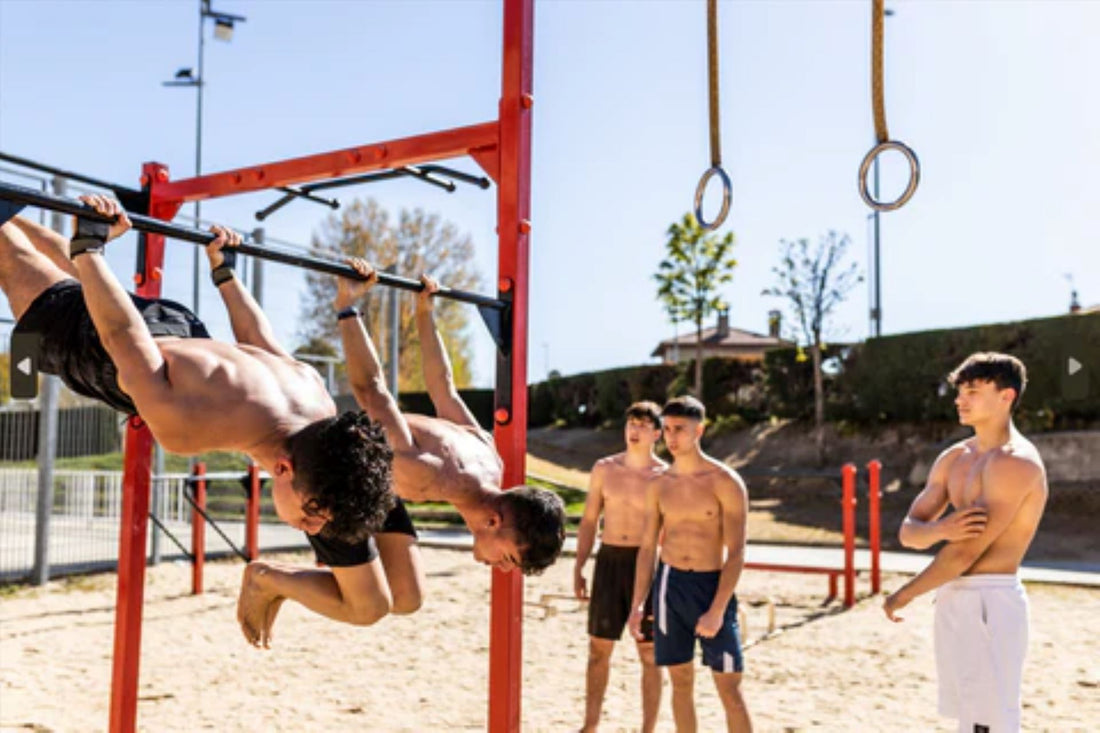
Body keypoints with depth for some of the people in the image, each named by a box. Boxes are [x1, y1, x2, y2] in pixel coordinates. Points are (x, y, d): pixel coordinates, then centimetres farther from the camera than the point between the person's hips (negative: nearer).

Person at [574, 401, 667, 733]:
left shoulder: (665, 476, -3)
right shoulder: (604, 469, 5)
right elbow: (589, 521, 10)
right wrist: (578, 568, 5)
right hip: (609, 561, 3)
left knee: (650, 653, 3)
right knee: (598, 648, 9)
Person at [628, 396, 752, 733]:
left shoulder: (726, 482, -9)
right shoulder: (659, 485, 5)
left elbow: (736, 553, -12)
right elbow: (647, 546, 11)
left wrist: (717, 610, -19)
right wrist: (637, 603, 6)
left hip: (711, 585, -4)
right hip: (669, 585, 4)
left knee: (729, 688, -2)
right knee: (681, 682, 11)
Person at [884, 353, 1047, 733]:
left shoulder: (1015, 462, -15)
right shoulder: (953, 458, 12)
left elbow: (967, 552, -19)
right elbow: (909, 532, 7)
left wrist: (903, 596, -9)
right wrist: (941, 529, -17)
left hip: (990, 601, -9)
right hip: (953, 599, 9)